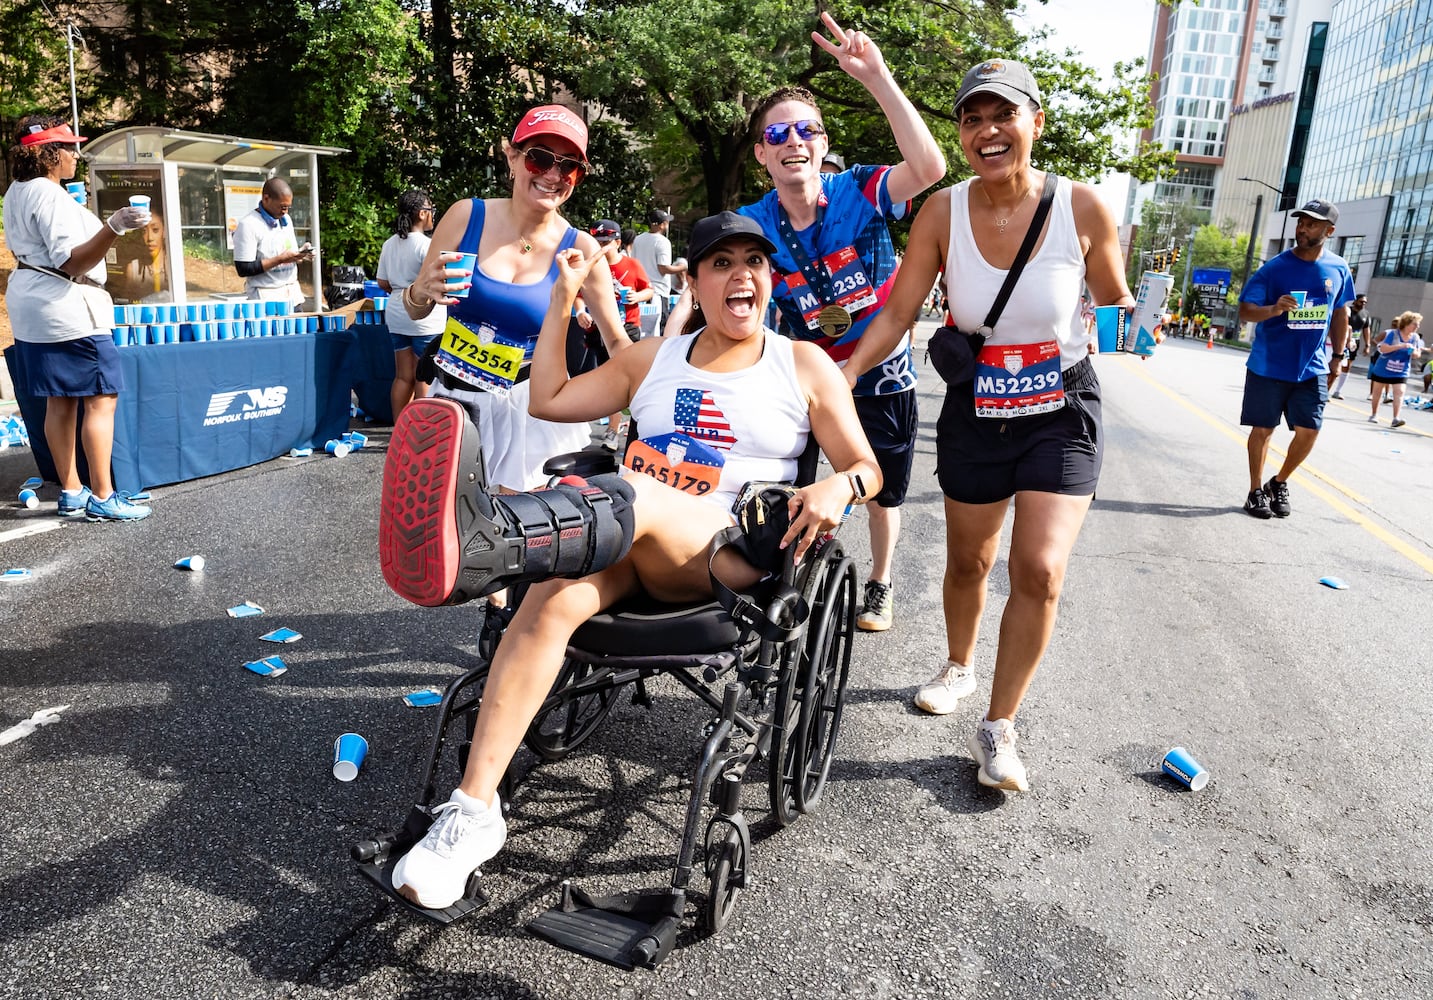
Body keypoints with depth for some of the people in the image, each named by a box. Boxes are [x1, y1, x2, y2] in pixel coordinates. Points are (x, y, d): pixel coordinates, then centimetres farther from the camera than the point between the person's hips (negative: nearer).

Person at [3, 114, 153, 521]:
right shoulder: (50, 196, -17)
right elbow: (72, 262, -24)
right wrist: (114, 228, -36)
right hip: (67, 307, -10)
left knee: (61, 401, 11)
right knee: (102, 398, -8)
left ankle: (71, 493, 16)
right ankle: (101, 498, -8)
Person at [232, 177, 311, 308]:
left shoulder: (286, 220, 13)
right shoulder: (247, 225, -9)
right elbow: (243, 269, -14)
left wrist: (300, 255, -1)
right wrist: (280, 259, -18)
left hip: (293, 295, 6)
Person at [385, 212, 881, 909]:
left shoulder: (805, 366, 13)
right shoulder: (655, 358, 22)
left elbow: (868, 469, 12)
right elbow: (548, 399, 21)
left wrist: (838, 487, -12)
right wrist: (563, 299, 16)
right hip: (633, 544, 3)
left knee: (630, 491, -36)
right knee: (551, 601, -31)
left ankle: (478, 533, -61)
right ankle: (474, 807, -31)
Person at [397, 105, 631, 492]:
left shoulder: (580, 249, -9)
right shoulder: (467, 215, -7)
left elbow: (617, 341, 1)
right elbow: (415, 312, 4)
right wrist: (422, 293, -18)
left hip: (530, 402, -1)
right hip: (456, 397, 1)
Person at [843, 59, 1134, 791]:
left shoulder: (1081, 209, -12)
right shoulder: (943, 212, -11)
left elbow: (1116, 305, 5)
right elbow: (895, 316, -14)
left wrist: (1135, 323, -10)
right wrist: (840, 377, -23)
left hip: (1061, 414, -1)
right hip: (973, 412, 2)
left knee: (1040, 570, -12)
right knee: (968, 560, 16)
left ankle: (998, 727, 6)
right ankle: (958, 667, 46)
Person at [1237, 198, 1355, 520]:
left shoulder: (1339, 269, 2)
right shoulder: (1275, 267, -9)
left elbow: (1340, 314, 14)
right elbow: (1245, 311, -12)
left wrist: (1338, 357, 14)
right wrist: (1274, 309, -33)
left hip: (1313, 369, 3)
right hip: (1269, 367, -2)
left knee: (1308, 431, 0)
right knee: (1262, 429, 4)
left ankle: (1279, 483, 22)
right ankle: (1256, 491, 19)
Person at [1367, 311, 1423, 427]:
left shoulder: (1415, 337, 0)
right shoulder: (1392, 333, -13)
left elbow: (1417, 355, 8)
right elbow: (1383, 349, -21)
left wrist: (1415, 352, -16)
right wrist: (1401, 346, -29)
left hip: (1401, 371, 2)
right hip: (1383, 368, -2)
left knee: (1399, 392, -12)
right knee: (1377, 391, 11)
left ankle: (1396, 418, -18)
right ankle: (1374, 415, 27)